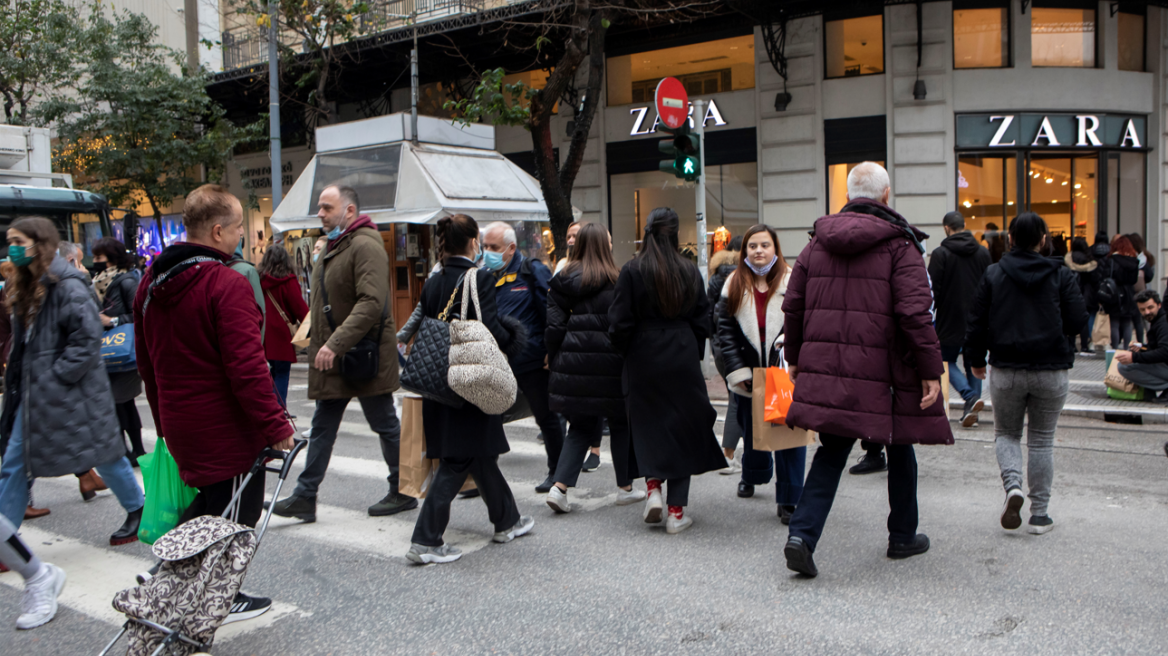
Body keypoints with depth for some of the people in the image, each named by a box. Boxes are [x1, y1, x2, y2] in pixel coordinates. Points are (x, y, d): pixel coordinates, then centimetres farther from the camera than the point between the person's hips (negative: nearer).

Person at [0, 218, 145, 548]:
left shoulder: (68, 286, -17)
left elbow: (88, 339, -21)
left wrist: (59, 375, -18)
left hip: (72, 390, -8)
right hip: (33, 393, 9)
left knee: (102, 453, 6)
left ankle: (137, 511, 27)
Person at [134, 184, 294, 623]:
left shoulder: (151, 282, 7)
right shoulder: (227, 284, -21)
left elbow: (146, 361, 15)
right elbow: (247, 367, -26)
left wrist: (164, 420, 23)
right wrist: (276, 426, -19)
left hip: (177, 422, 8)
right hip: (226, 428, -8)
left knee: (211, 500, 25)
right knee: (236, 512, 9)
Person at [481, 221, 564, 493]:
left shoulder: (532, 272, -6)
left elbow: (552, 312, -9)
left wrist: (552, 351, -15)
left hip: (532, 359, -5)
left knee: (546, 417, 9)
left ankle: (556, 472, 25)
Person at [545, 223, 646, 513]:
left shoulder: (562, 280, 3)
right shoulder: (616, 281, -8)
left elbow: (554, 326, 2)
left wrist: (555, 361, 9)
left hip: (573, 363, 4)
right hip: (609, 364, -4)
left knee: (581, 426, 14)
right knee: (621, 424, 13)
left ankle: (560, 486, 0)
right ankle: (626, 488, 23)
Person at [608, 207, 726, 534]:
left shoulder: (632, 271, -8)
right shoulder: (691, 271, 0)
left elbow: (620, 324, -8)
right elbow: (702, 322, 3)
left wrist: (626, 353, 9)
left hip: (644, 361, -1)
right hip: (683, 360, 2)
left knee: (647, 426, 15)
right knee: (681, 429, 8)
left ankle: (653, 487, 0)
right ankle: (676, 511, 9)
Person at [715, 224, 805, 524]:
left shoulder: (793, 282, -2)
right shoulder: (734, 285, 5)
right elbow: (725, 330, 3)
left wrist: (789, 338, -22)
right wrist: (739, 371, -5)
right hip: (750, 375, 3)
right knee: (752, 429, 17)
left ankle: (789, 500, 2)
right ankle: (752, 476, 45)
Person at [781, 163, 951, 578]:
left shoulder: (818, 243, 9)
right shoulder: (899, 244, -5)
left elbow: (793, 305, 11)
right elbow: (915, 311, -14)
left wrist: (795, 358, 21)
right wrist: (931, 369, -9)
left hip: (825, 369, 4)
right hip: (881, 370, -4)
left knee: (831, 452, 10)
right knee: (899, 449, 16)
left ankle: (802, 533, -6)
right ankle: (903, 536, 29)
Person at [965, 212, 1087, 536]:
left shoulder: (993, 274, -3)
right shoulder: (1062, 275, -4)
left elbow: (977, 321, -1)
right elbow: (1078, 322, -5)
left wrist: (976, 359, 12)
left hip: (1006, 371, 0)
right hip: (1052, 370, 0)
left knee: (1006, 433, 17)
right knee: (1042, 440, 11)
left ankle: (1012, 484, -11)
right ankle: (1040, 514, 12)